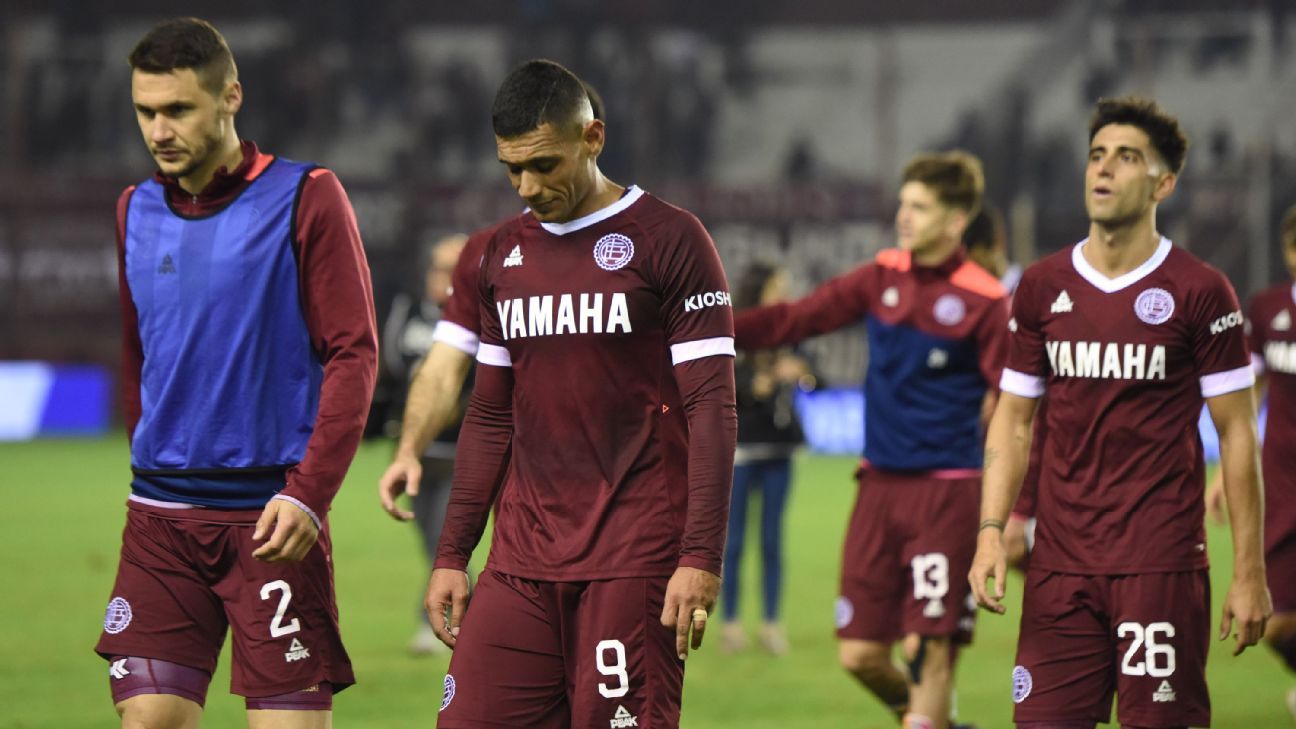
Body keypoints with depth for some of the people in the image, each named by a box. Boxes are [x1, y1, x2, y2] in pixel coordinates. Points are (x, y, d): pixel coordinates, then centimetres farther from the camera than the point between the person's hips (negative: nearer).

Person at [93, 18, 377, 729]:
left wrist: (307, 493, -16)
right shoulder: (135, 212, 12)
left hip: (273, 516, -4)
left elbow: (353, 355, -8)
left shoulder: (305, 199, -4)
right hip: (160, 518, 4)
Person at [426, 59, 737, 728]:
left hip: (634, 561, -5)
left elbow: (711, 412, -7)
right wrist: (452, 554, 14)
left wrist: (701, 558, -15)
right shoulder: (504, 253, 15)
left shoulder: (668, 240, -3)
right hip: (521, 562, 5)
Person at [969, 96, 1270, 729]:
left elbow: (1236, 433, -1)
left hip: (1161, 563, -3)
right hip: (1059, 563, 3)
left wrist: (1249, 574, -5)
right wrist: (990, 533, -1)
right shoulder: (1042, 287, 9)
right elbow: (1013, 420, 13)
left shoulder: (1199, 292, -2)